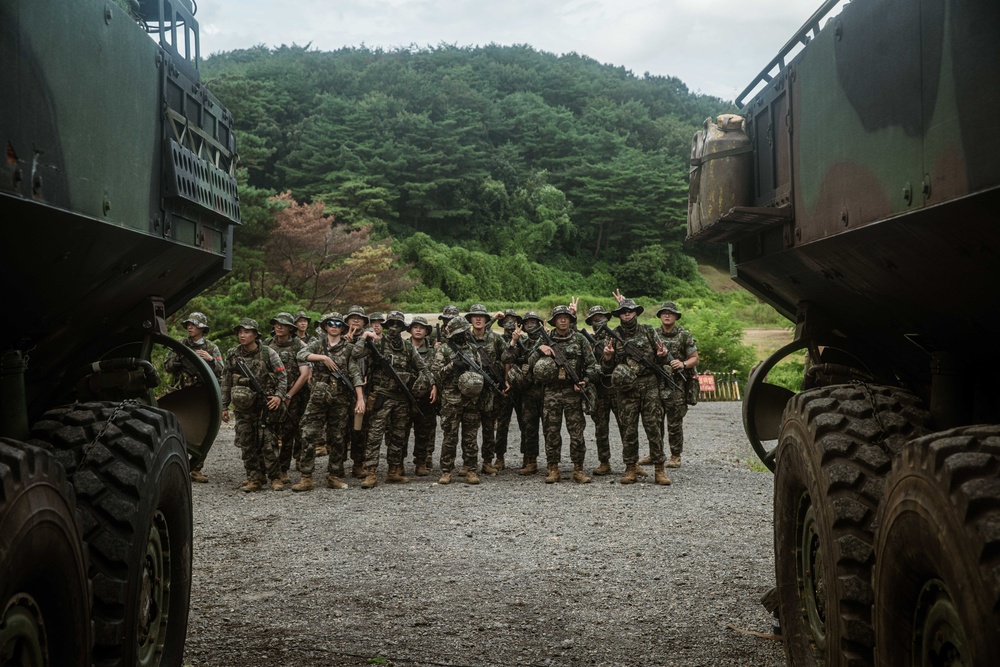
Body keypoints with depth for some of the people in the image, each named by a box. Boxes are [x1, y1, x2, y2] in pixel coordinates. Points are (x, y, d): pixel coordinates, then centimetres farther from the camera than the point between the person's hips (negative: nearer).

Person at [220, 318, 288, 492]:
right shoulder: (232, 356, 7)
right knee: (247, 444, 5)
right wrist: (224, 406, 10)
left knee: (267, 442, -6)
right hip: (242, 407, 4)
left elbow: (282, 376, 0)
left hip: (264, 405, -4)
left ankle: (275, 477, 4)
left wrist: (279, 396, -13)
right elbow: (226, 383, 12)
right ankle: (254, 478, 13)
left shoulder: (268, 353, -3)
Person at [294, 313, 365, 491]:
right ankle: (306, 478, -3)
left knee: (338, 439, 5)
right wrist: (323, 357, -20)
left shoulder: (348, 348, 6)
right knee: (309, 436, -6)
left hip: (341, 398, 0)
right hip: (318, 396, 0)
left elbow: (356, 374, -2)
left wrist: (360, 399, -11)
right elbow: (301, 355, -11)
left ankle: (334, 476, 14)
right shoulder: (317, 345, 9)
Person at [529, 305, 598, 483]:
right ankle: (553, 469, 10)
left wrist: (584, 381, -8)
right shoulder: (546, 340, 9)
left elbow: (592, 364, 5)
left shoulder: (579, 339, 5)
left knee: (577, 431, -2)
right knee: (552, 432, 3)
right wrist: (540, 349, -9)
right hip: (551, 392, 1)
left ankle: (578, 469, 5)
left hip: (572, 391, -1)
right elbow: (531, 363, 6)